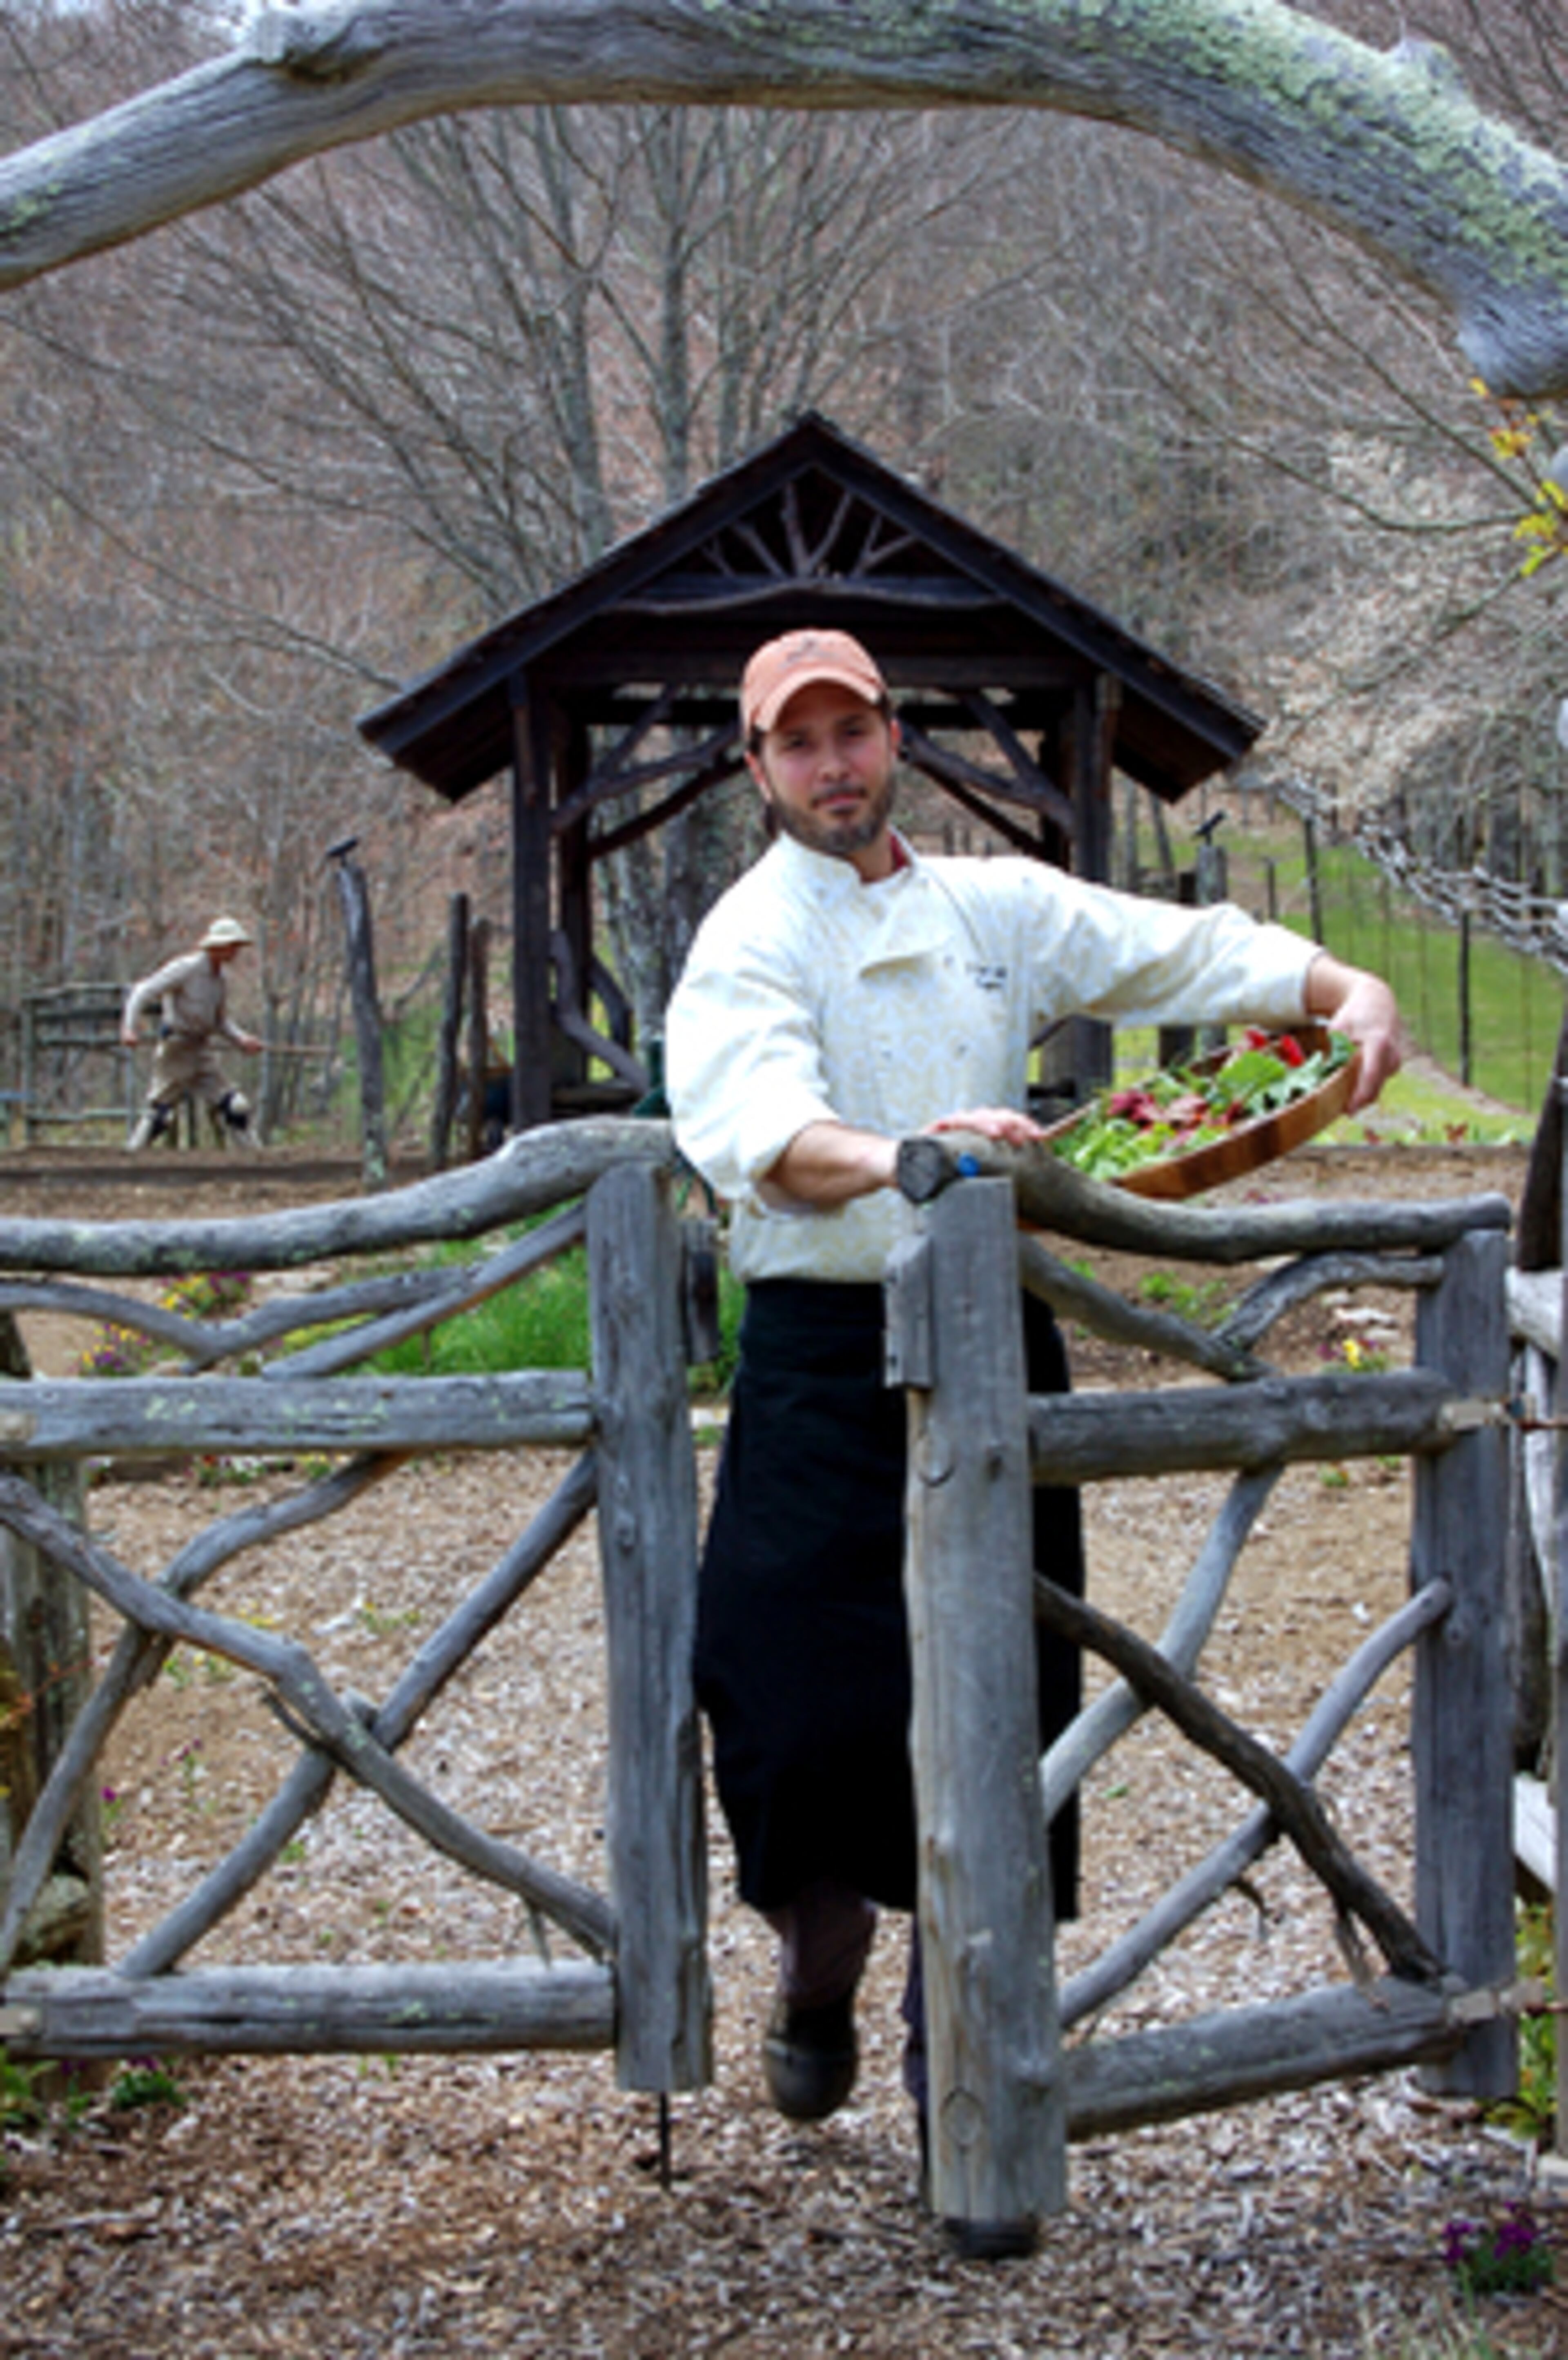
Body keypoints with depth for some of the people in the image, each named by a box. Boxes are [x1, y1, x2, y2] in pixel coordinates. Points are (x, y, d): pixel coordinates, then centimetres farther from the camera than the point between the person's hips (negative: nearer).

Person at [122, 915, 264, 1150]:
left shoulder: (222, 976, 10)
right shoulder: (186, 968, -14)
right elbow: (143, 992, -16)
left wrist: (242, 1038, 2)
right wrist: (129, 1028, -29)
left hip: (203, 1049, 7)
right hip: (176, 1048, -7)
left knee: (235, 1107, -1)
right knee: (159, 1111, -5)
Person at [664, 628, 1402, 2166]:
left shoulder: (998, 908, 12)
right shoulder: (751, 941, -3)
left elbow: (1188, 948, 12)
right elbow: (762, 1132, -21)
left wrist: (1345, 989, -7)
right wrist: (898, 1157, -41)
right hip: (823, 1353, -3)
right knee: (792, 1680, -9)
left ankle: (955, 2038, 21)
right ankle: (819, 1955, 23)